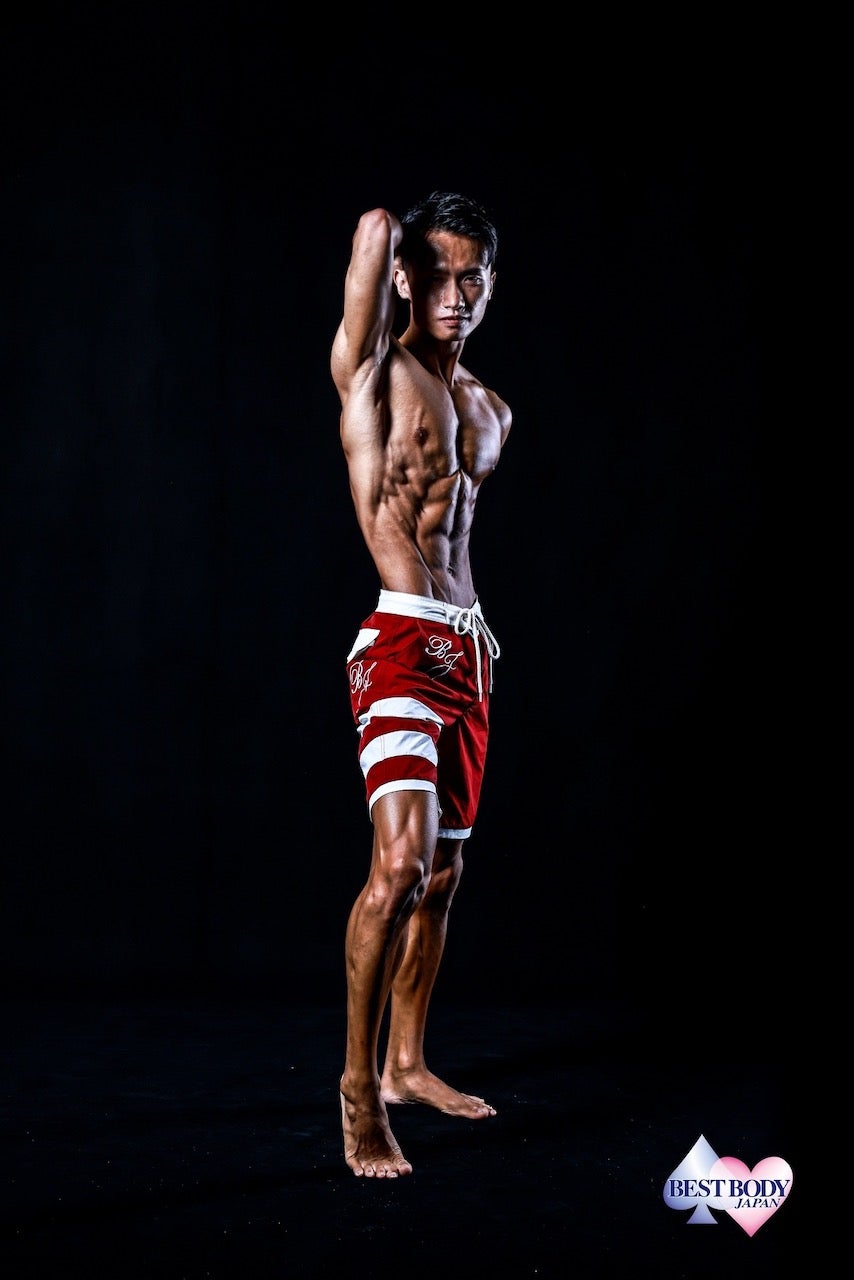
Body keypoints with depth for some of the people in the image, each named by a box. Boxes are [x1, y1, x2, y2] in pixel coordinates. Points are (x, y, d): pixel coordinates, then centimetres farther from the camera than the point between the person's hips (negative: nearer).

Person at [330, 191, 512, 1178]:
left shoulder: (489, 411, 17)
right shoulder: (374, 372, -5)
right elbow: (374, 231, -15)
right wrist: (392, 240, 7)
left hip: (465, 650, 8)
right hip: (400, 643, -8)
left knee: (443, 873, 13)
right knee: (400, 861, -22)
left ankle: (406, 1065, 26)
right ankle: (358, 1083, -11)